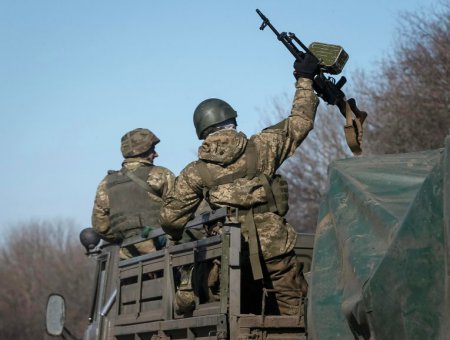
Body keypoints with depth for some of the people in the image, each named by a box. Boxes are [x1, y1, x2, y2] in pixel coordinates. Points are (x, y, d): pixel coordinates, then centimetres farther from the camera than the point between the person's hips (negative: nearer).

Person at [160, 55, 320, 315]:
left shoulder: (195, 173, 1)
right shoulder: (261, 148, -2)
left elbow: (171, 218, 4)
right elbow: (300, 122, 7)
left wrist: (178, 240, 26)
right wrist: (305, 80, 19)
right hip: (275, 248, -2)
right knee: (293, 310, 4)